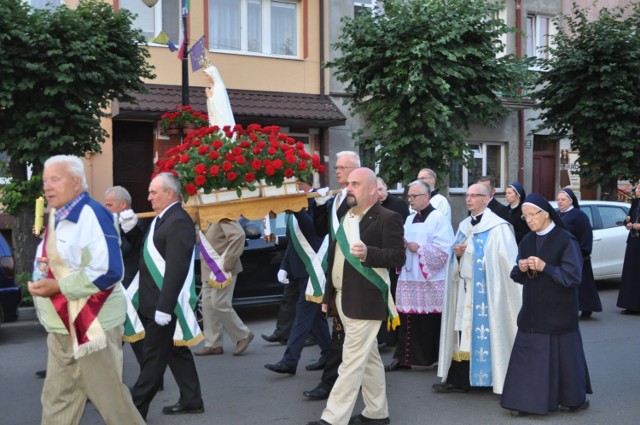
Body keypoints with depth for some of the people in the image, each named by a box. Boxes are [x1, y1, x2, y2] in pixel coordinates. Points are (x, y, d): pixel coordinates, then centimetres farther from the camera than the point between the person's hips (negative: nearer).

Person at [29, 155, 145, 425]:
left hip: (91, 325, -9)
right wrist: (41, 283, 2)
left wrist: (58, 287, -23)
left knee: (110, 399, 2)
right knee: (56, 401, 14)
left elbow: (108, 271, -25)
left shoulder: (91, 214, -16)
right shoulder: (57, 217, 13)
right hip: (61, 329, 9)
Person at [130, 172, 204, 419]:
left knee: (154, 355, -2)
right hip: (155, 301, 10)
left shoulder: (178, 221, -18)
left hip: (165, 303, -10)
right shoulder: (162, 219, 14)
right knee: (176, 351, 15)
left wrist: (164, 307, -25)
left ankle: (135, 407, 4)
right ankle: (191, 401, 24)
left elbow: (176, 269, -24)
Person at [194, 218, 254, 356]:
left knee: (219, 304, -7)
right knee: (208, 305, 8)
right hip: (209, 270, 9)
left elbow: (239, 235, -28)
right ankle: (213, 344, 16)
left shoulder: (222, 215, -17)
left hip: (221, 270, -9)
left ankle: (243, 335, 10)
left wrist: (228, 262, -24)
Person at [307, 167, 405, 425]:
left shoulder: (387, 218, -10)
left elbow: (398, 258, -16)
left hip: (365, 302, -8)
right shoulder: (344, 217, 14)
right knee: (368, 358, 16)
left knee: (352, 362, -6)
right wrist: (328, 294, 16)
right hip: (344, 299, 8)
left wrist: (367, 253, -32)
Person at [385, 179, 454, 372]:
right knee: (407, 320, 6)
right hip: (409, 279, 7)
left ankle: (439, 359, 9)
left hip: (431, 281, -6)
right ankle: (403, 357, 11)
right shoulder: (409, 219, 17)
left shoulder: (439, 219, -6)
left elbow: (443, 251, -14)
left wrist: (419, 249, -16)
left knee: (432, 323, -2)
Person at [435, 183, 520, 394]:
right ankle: (459, 379, 8)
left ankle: (486, 377, 6)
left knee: (483, 333, -4)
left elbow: (507, 261, -12)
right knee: (463, 332, 5)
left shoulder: (498, 227, -8)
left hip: (485, 291, -6)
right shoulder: (464, 226, 15)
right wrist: (457, 254, 0)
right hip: (463, 289, 6)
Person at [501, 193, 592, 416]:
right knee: (527, 355, 4)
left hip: (558, 313, -5)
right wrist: (521, 269, -10)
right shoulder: (526, 241, 7)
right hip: (532, 311, 5)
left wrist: (545, 267, -21)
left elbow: (573, 276, -14)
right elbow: (517, 276, 12)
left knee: (561, 354, 4)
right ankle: (526, 401, 12)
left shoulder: (566, 241, -10)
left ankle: (572, 398, 21)